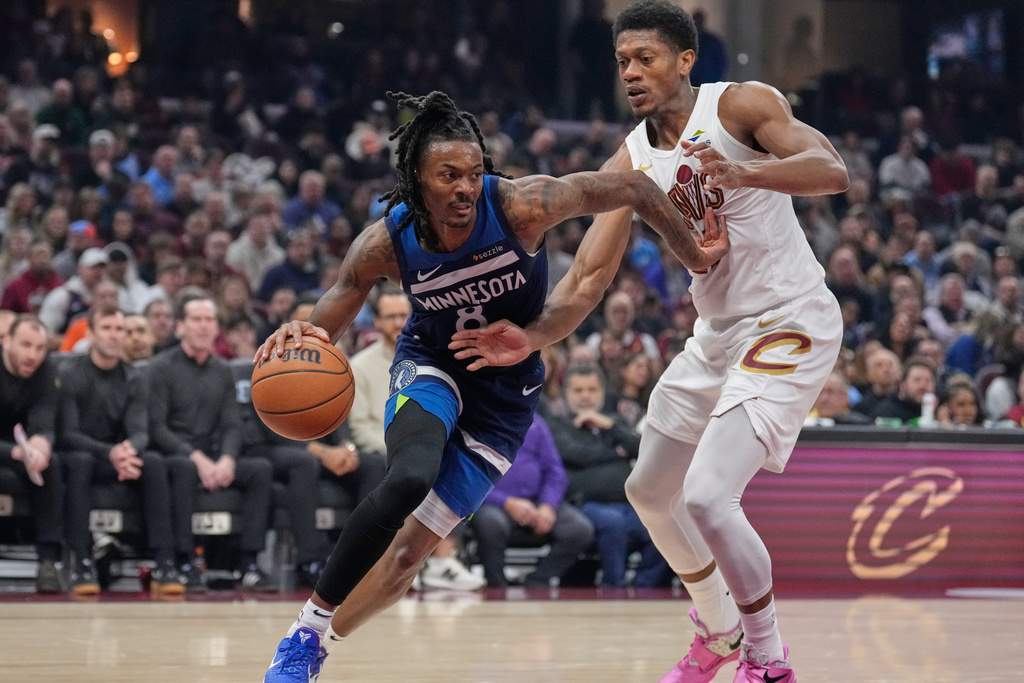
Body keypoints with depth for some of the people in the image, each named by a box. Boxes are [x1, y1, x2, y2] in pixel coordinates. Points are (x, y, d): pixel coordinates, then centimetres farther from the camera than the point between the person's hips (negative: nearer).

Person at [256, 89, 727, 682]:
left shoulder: (522, 205, -27)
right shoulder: (384, 244, -21)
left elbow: (633, 188, -16)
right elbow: (328, 324, -10)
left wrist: (692, 253, -4)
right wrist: (298, 338, -35)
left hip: (506, 391, 0)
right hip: (433, 365, 0)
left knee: (410, 551, -5)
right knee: (410, 479, -33)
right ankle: (307, 628, -19)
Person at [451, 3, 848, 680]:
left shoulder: (740, 105, -13)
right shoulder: (632, 162, 4)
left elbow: (833, 171, -26)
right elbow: (588, 277, 0)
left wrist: (743, 174, -43)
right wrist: (532, 337, -17)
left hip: (791, 324, -8)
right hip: (717, 334, 8)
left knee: (707, 496, -22)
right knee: (650, 491, 19)